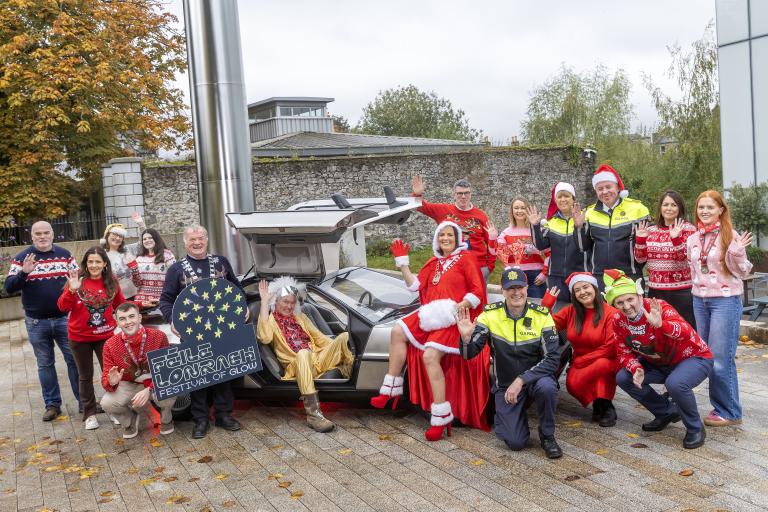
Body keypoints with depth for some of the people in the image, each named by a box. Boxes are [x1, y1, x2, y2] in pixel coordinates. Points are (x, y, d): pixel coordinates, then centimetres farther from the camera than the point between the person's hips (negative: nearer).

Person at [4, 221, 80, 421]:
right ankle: (52, 404, 21)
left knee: (75, 359, 4)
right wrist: (24, 272, -24)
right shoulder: (21, 258, -2)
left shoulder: (65, 254, 2)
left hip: (64, 318, 0)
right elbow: (9, 287, -7)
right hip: (36, 322, 0)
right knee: (45, 364, 11)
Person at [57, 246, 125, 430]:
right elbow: (63, 307, -16)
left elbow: (120, 304, 13)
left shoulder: (111, 282, -3)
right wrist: (72, 290, -30)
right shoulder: (77, 280, -11)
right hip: (80, 337, -1)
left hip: (105, 335, 1)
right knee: (86, 376, 12)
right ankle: (89, 413, 24)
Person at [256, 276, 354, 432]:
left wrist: (338, 347, 7)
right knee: (303, 353, -42)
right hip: (297, 365, -5)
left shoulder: (300, 317, 26)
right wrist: (264, 302, -11)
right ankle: (313, 413, -47)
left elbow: (319, 337, 25)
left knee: (345, 336, -15)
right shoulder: (271, 320, 8)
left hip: (318, 360, 5)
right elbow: (265, 337, -14)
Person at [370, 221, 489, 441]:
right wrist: (402, 262, 7)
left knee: (430, 356, -26)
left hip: (452, 319, -8)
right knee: (398, 332, 1)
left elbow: (477, 292, -8)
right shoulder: (434, 263, 22)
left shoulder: (465, 259, 0)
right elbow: (415, 285, 13)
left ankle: (441, 417, -24)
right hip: (432, 315, 8)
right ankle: (392, 388, 8)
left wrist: (457, 308, -20)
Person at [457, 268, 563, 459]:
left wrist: (521, 380, -26)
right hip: (505, 385, 0)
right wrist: (466, 338, -34)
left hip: (535, 379, 0)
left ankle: (547, 436, -7)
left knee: (546, 386, -36)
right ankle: (503, 415, 21)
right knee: (515, 442, -15)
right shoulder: (490, 314, -8)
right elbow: (469, 354, -10)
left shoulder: (541, 316, -11)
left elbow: (553, 359, -17)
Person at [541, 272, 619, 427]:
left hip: (605, 363, -3)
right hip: (579, 365, 3)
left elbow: (610, 348, -11)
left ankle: (602, 407, -12)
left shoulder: (610, 313, -10)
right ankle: (605, 408, 1)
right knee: (573, 385, -28)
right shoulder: (570, 311, 3)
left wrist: (583, 360, -13)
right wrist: (547, 302, -10)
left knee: (602, 364, -37)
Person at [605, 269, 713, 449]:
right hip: (659, 364, 7)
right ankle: (667, 412, 13)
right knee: (623, 378, -9)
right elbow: (624, 353, -3)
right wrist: (636, 369, -24)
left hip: (694, 358, -7)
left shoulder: (658, 308, -29)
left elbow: (685, 331, -47)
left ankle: (695, 429, -6)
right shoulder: (618, 320, -11)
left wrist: (660, 324, -67)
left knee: (675, 384, -36)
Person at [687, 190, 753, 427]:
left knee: (721, 358, -4)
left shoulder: (731, 236, -8)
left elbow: (742, 273, -7)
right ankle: (719, 405, 20)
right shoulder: (693, 239, 8)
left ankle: (729, 412, 7)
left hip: (726, 301, -6)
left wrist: (736, 253, -22)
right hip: (699, 300, 6)